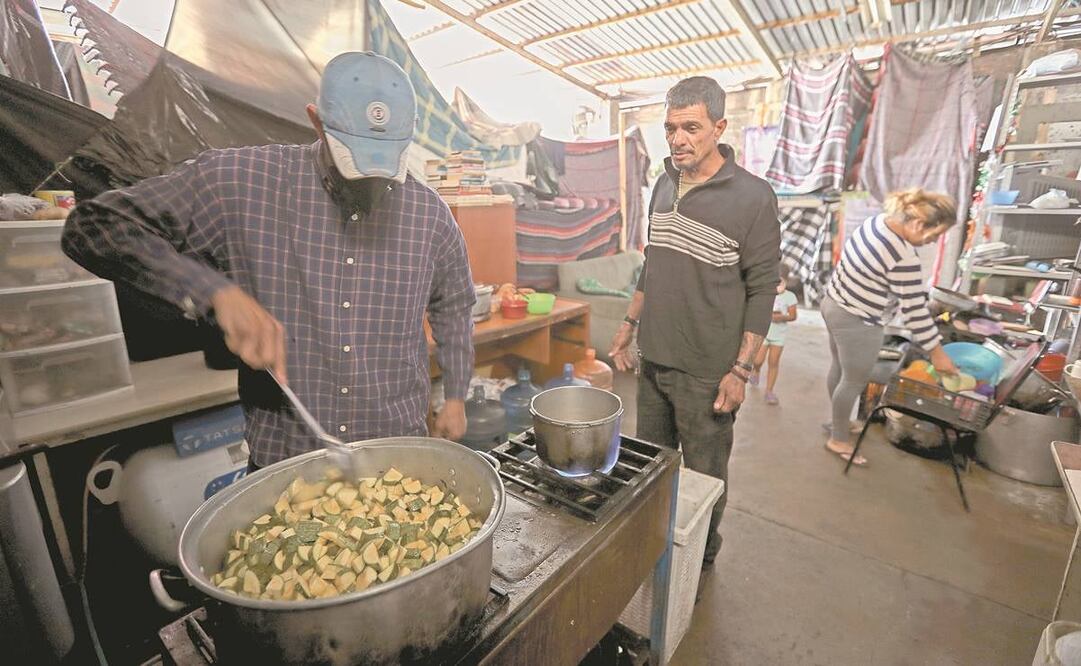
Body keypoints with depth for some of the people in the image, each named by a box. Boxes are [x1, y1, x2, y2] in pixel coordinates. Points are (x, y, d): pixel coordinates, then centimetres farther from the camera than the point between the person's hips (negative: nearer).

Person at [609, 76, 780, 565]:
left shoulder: (753, 196, -10)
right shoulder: (665, 184, 8)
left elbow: (761, 289, -10)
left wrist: (742, 369, -13)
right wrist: (630, 324, 15)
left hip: (707, 370, -6)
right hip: (654, 358, 6)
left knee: (703, 477, 11)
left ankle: (700, 561, 36)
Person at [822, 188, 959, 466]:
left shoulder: (876, 221, -2)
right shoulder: (903, 258, -27)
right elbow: (914, 310, -21)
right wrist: (937, 354, -10)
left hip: (834, 303, 9)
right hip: (856, 323, -9)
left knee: (838, 368, 24)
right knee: (854, 382, 8)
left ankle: (837, 421, 44)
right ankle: (838, 440, 25)